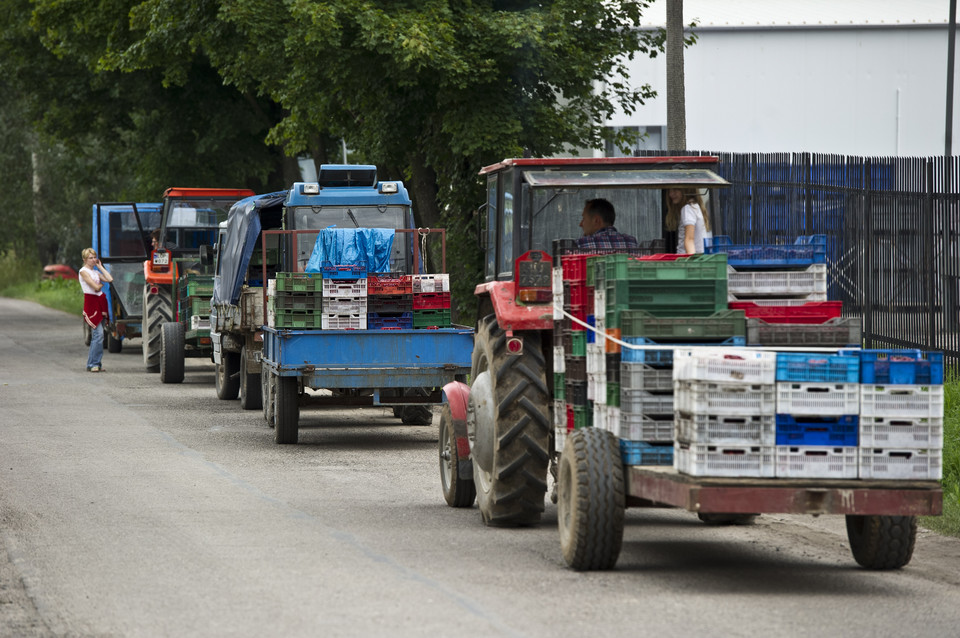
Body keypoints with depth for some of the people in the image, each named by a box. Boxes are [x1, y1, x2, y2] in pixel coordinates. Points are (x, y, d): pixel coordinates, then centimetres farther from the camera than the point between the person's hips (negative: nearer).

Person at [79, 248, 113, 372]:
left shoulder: (96, 272, 19)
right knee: (98, 334, -15)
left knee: (97, 335, 6)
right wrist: (101, 284, 8)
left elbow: (110, 279, 4)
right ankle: (92, 364, -12)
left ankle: (97, 363, 9)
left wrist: (100, 267, 10)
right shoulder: (84, 271, -6)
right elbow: (96, 287, -14)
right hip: (91, 302, -8)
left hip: (100, 303, 8)